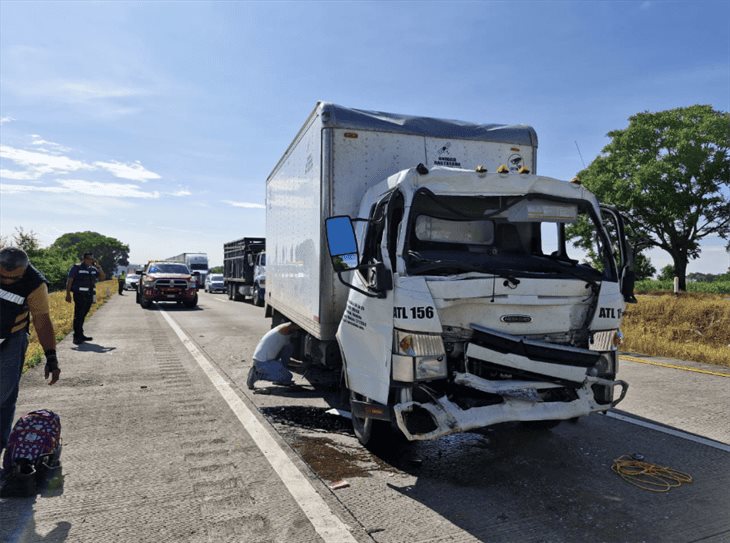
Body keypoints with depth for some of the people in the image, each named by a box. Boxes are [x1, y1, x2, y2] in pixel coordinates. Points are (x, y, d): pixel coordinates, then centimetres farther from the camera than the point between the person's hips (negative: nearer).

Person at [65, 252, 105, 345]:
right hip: (80, 295, -6)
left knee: (82, 316, 13)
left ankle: (80, 335, 20)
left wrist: (98, 266, 2)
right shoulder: (76, 268, -2)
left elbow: (102, 277, 10)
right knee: (78, 316, -8)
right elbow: (69, 281, -5)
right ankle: (77, 337, -7)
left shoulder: (93, 269, 15)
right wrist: (68, 294, -13)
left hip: (89, 296, 6)